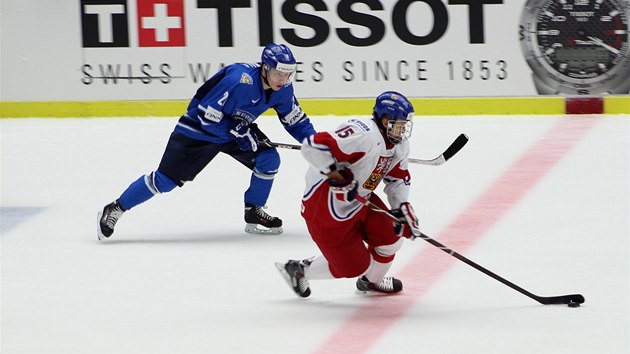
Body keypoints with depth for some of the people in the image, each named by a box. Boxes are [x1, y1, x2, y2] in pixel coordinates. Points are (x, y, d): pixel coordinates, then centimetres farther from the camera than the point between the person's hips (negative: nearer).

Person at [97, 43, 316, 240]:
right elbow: (207, 116, -31)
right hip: (199, 128, -7)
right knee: (166, 179, -6)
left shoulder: (282, 88, -12)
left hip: (237, 128, 7)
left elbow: (295, 118, 3)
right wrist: (240, 133, -27)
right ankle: (114, 210, 8)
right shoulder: (239, 81, -36)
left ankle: (254, 214, 6)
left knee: (269, 159, -12)